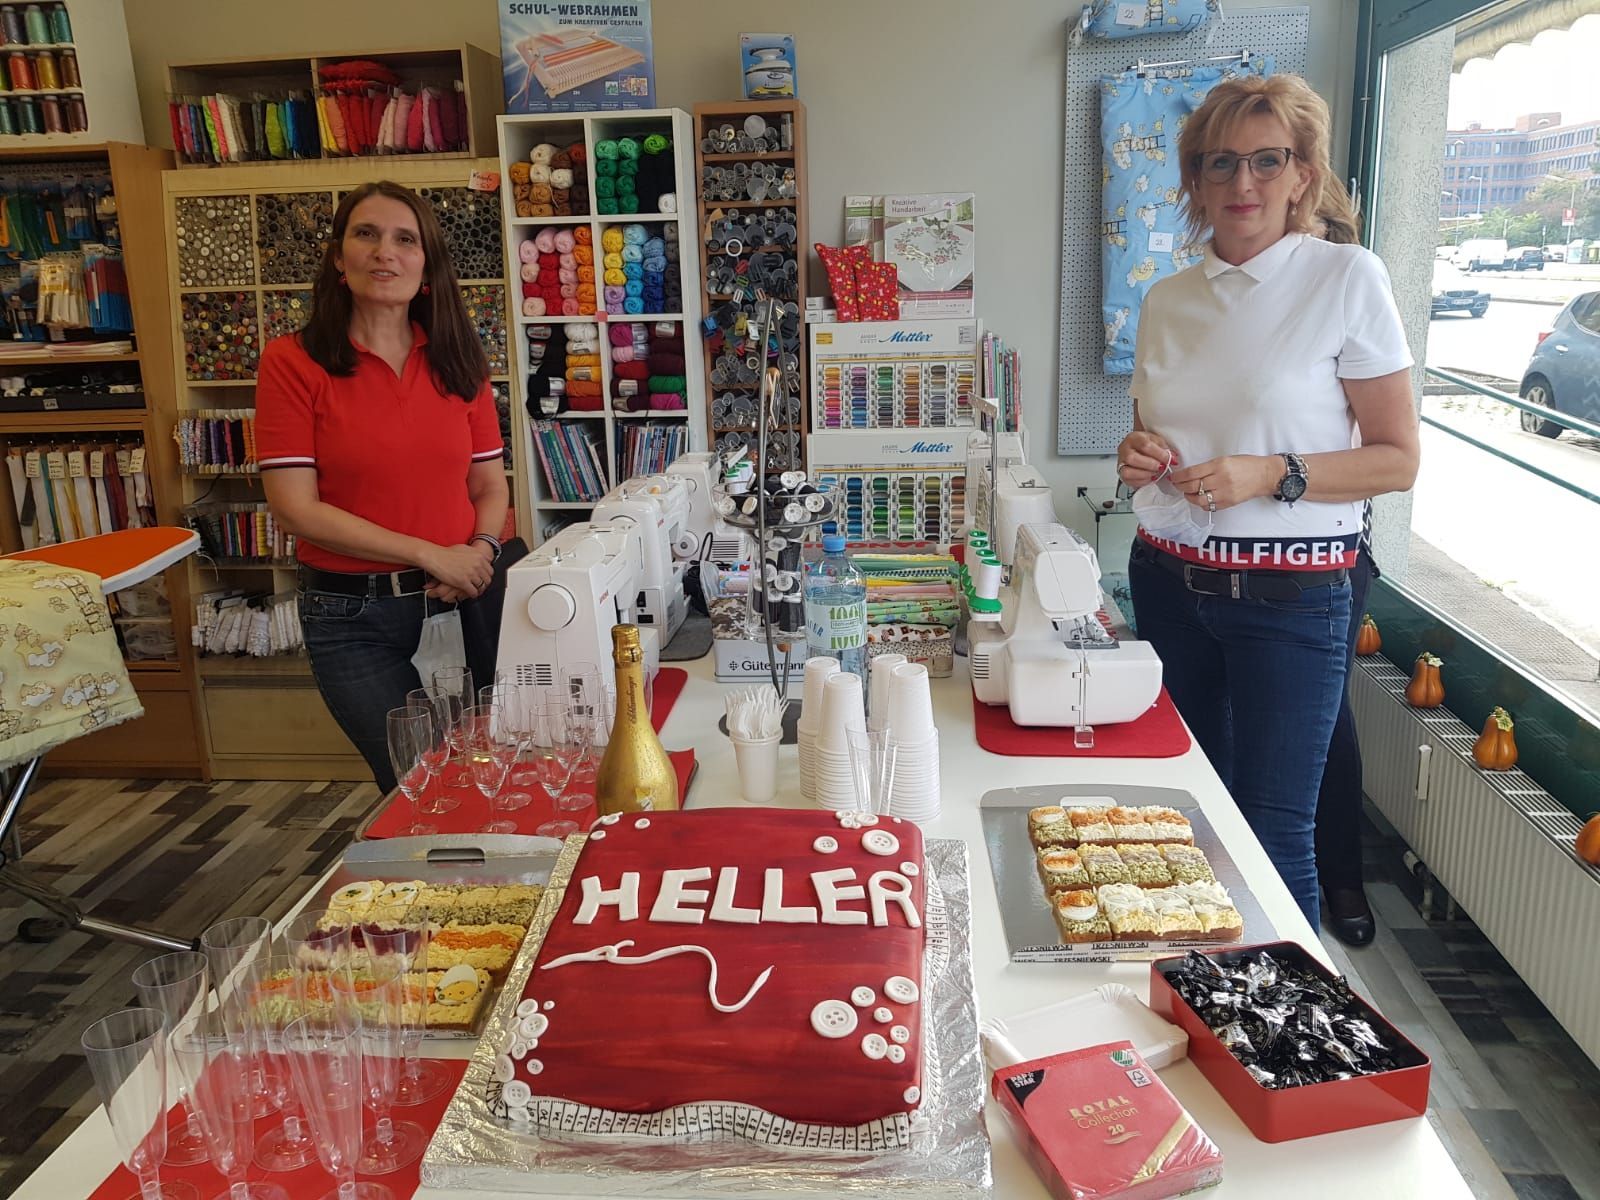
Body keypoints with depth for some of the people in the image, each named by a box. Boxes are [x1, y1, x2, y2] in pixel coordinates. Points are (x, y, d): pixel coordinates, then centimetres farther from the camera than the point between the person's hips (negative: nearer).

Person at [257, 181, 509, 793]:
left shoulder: (458, 361, 6)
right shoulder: (293, 362, -6)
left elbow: (490, 486, 7)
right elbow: (296, 508, -12)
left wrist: (482, 550, -14)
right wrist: (428, 554, -17)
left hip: (461, 599, 3)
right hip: (354, 618, -3)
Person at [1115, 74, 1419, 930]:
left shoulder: (1346, 277, -5)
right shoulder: (1169, 300, 9)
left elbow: (1398, 459, -6)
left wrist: (1270, 475, -20)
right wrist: (1139, 458, -3)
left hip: (1289, 594, -4)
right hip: (1168, 580, 5)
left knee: (1271, 831, -2)